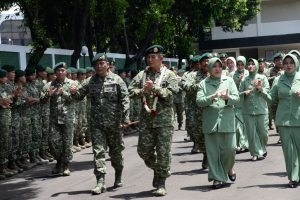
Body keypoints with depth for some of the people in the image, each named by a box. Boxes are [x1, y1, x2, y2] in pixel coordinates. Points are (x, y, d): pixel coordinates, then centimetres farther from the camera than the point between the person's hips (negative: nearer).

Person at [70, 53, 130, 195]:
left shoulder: (116, 80, -3)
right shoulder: (91, 81, 6)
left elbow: (125, 100, -6)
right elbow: (80, 95, 13)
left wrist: (125, 119, -14)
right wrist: (74, 92, -11)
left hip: (114, 123, -2)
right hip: (96, 124, 2)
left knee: (116, 151, 11)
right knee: (98, 151, -5)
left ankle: (118, 177, 32)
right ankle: (100, 182, -5)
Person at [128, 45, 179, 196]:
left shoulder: (169, 75, 0)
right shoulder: (142, 74, 10)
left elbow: (170, 94, -11)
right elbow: (131, 90, 5)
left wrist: (154, 88, -18)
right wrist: (142, 90, -13)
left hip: (164, 119, -4)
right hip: (146, 118, 4)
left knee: (163, 152, -3)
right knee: (143, 150, 5)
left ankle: (160, 184, 7)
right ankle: (157, 170, 32)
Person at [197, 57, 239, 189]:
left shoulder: (229, 81, 10)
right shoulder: (203, 83, 7)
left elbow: (237, 99, 2)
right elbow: (199, 101, -4)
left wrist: (227, 97, -19)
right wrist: (212, 97, -20)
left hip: (227, 120, 0)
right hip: (210, 121, 0)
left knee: (230, 148, -2)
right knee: (213, 151, 0)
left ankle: (229, 168, 28)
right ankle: (217, 178, 10)